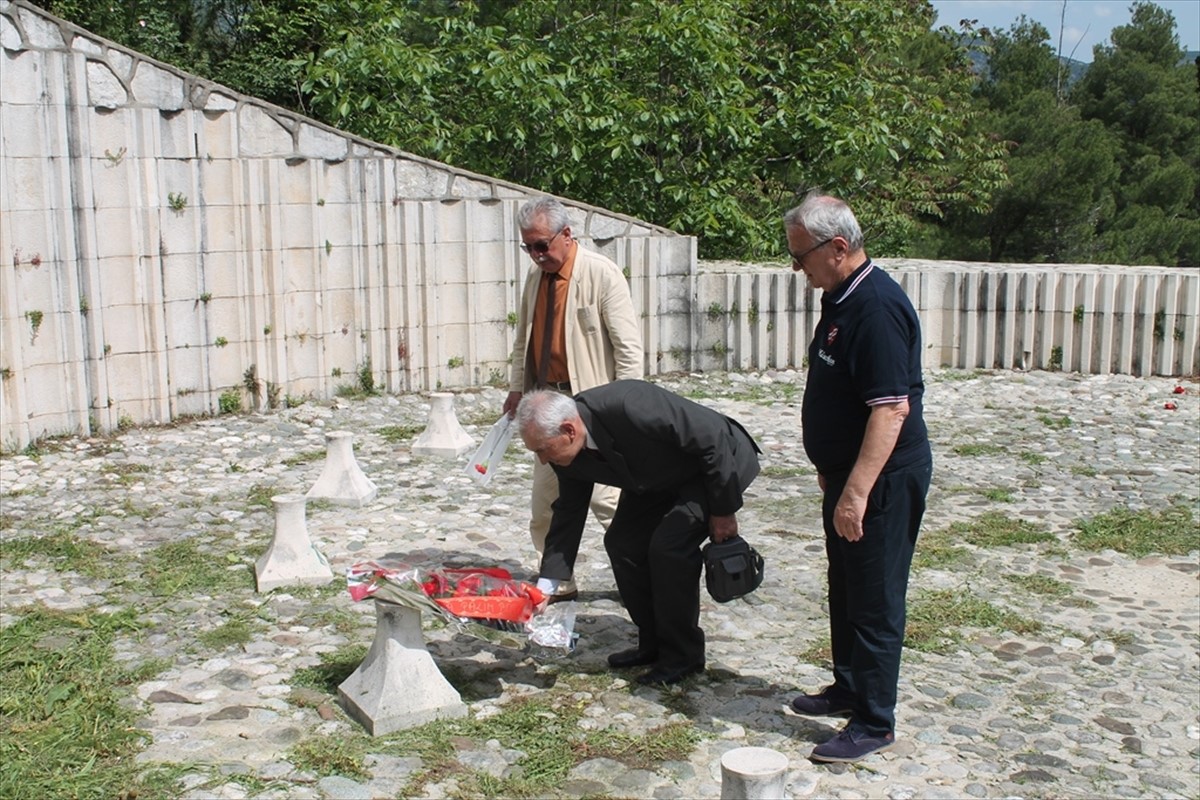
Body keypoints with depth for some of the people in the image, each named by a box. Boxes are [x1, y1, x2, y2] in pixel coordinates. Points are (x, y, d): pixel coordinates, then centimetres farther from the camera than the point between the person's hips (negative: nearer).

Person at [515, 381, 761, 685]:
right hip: (661, 479, 8)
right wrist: (545, 586, -5)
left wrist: (723, 510, -21)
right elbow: (569, 512, -1)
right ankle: (654, 644, 15)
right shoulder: (568, 455, -14)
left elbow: (713, 440, -31)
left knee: (670, 543, -21)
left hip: (721, 460, -8)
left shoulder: (629, 406, -39)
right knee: (621, 542, -1)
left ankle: (683, 654, -3)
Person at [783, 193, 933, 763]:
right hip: (848, 472, 10)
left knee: (875, 602, 0)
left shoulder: (877, 307, -23)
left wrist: (857, 491, -30)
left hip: (882, 479, -10)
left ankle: (874, 723, 12)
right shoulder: (840, 299, 9)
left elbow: (891, 407, -29)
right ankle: (849, 688, 37)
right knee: (846, 590, 21)